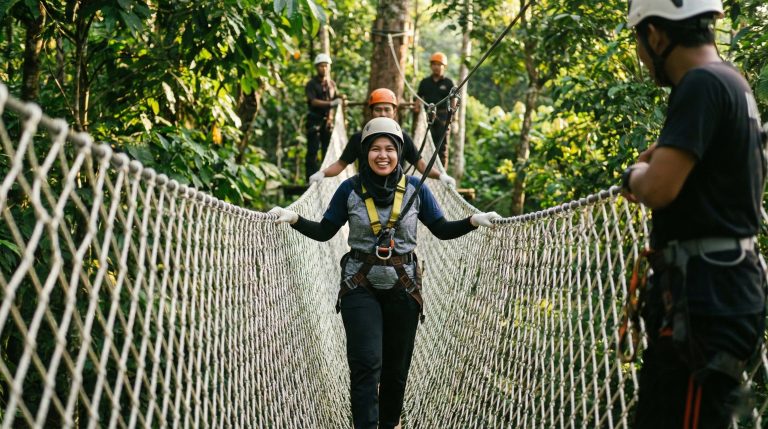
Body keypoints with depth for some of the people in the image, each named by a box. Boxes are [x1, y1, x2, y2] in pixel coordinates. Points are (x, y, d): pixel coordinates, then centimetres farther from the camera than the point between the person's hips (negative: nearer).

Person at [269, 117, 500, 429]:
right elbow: (324, 232, 4)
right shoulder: (350, 189, -3)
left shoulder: (415, 188, -1)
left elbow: (442, 230, 6)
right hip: (360, 287, -2)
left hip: (403, 287, 2)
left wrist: (473, 221, -10)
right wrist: (294, 219, -12)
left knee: (396, 366, 10)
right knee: (366, 364, -14)